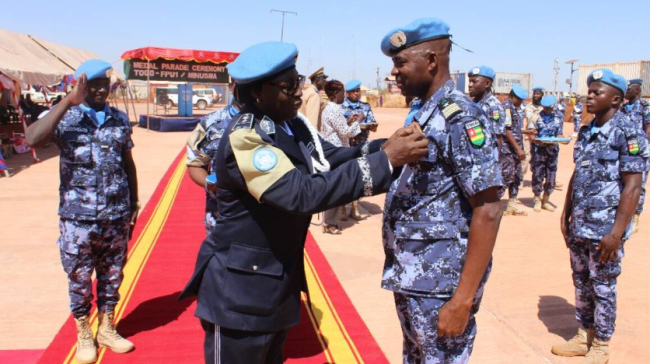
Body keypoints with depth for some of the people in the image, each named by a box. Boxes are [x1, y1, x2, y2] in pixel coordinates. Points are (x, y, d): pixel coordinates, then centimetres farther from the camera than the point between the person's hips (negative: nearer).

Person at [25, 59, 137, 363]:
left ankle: (107, 329, 31)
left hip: (117, 216, 3)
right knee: (79, 278, 9)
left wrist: (134, 202, 12)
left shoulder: (120, 119, 6)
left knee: (112, 275, 14)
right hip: (78, 217, -3)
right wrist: (68, 101, -25)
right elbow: (33, 139, -25)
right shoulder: (64, 118, -6)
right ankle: (84, 335, 28)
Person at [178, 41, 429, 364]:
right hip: (240, 288, -8)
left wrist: (384, 147, -18)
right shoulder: (245, 136, -24)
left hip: (279, 279, 8)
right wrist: (385, 161, -33)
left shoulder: (292, 126, 2)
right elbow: (303, 194, -34)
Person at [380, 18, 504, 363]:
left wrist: (463, 300, -22)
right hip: (410, 277, 9)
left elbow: (487, 212, -22)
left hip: (440, 283, -9)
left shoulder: (460, 116, -18)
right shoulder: (424, 114, 9)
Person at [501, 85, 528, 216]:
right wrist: (519, 148, -20)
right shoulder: (507, 107, -12)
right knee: (506, 177, -9)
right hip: (507, 148, -10)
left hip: (515, 149, 10)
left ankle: (512, 206, 19)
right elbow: (506, 131, -19)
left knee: (517, 177, 12)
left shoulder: (514, 108, 17)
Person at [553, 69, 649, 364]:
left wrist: (617, 233, -18)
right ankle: (583, 336, 32)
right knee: (581, 283, 16)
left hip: (605, 230, -6)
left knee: (603, 287, 6)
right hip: (579, 227, 6)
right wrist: (566, 214, 14)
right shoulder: (586, 132, 9)